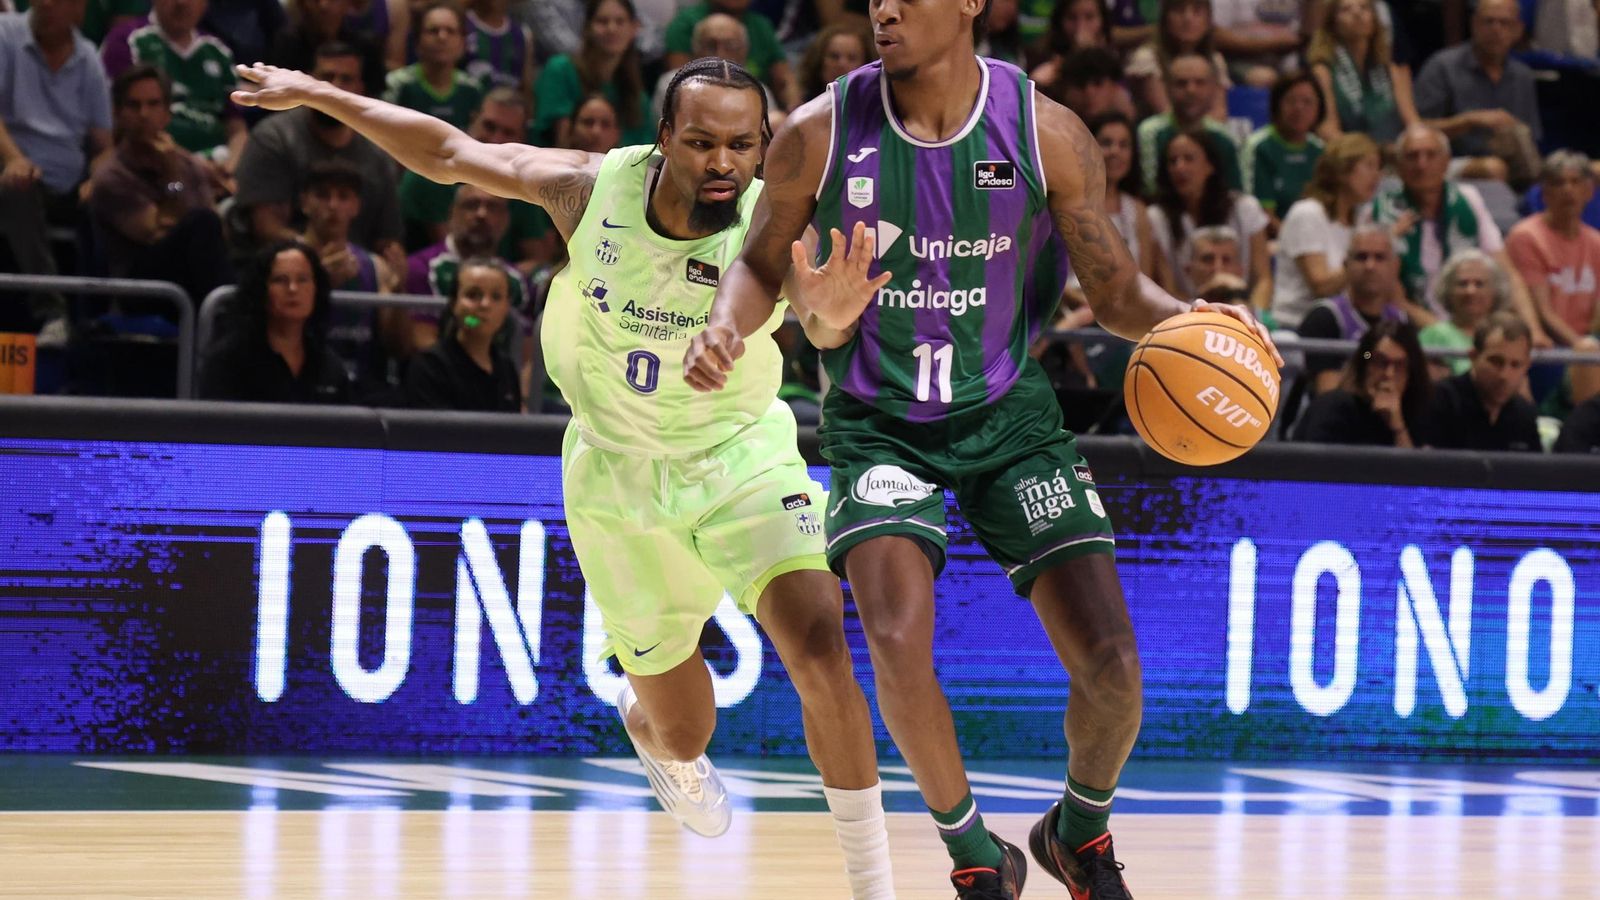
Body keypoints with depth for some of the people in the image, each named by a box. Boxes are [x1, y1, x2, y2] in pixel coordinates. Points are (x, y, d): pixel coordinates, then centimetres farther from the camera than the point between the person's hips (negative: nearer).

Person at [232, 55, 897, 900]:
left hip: (743, 457, -1)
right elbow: (450, 152, -5)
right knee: (680, 729, 11)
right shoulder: (592, 189, -19)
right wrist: (316, 94, 1)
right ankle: (653, 732, 53)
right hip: (618, 474, 2)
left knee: (819, 646, -25)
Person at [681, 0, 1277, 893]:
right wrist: (726, 326, -17)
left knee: (1111, 663, -9)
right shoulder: (819, 136, -12)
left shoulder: (1048, 134, -12)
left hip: (1010, 415, 1)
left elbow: (1118, 293, -3)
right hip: (881, 423, -1)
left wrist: (1195, 321, -24)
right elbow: (764, 260, 5)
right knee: (898, 643, -24)